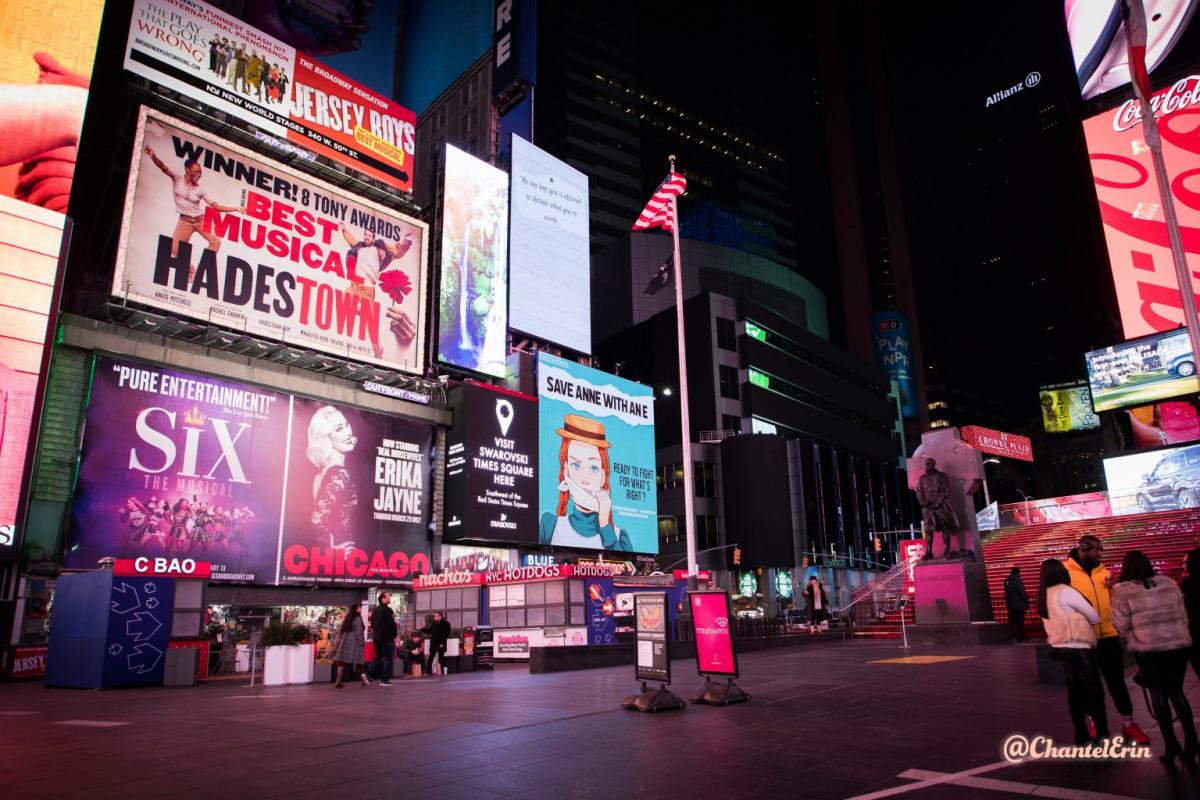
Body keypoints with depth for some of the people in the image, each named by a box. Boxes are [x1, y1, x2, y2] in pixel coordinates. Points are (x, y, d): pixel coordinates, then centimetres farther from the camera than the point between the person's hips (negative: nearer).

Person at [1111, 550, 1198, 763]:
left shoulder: (1123, 591, -5)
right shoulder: (1169, 583, 8)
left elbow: (1121, 624, -5)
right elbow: (1182, 614, 12)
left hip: (1148, 649, -4)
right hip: (1178, 646, 4)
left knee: (1158, 694, 8)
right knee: (1176, 692, 16)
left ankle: (1171, 744, 8)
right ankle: (1190, 741, 14)